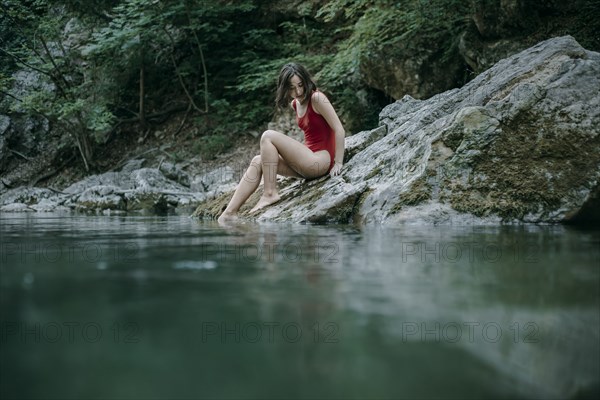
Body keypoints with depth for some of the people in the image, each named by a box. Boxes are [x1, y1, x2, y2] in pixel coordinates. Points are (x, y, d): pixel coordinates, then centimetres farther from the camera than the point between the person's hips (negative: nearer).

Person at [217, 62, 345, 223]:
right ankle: (229, 213, -10)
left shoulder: (317, 98, -10)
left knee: (268, 136, -15)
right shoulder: (295, 104, 14)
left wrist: (338, 163, -15)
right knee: (257, 162, -3)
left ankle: (270, 193, -13)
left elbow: (339, 129, -14)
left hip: (321, 160, -8)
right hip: (308, 163, 8)